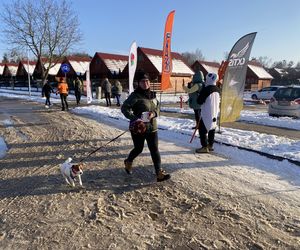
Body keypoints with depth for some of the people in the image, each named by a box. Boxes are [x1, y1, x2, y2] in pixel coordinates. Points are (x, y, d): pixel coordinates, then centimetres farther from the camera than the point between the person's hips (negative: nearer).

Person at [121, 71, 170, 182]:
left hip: (151, 127, 5)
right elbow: (124, 108, -20)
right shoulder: (135, 95, -14)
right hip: (138, 128, -5)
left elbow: (157, 107, 15)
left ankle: (159, 173, 8)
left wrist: (154, 113, -8)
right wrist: (134, 118, -32)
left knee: (154, 150, 2)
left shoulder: (152, 95, 6)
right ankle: (128, 162, 45)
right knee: (138, 149, 13)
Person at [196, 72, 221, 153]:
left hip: (206, 114, -8)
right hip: (215, 114, 8)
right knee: (212, 129, 15)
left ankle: (204, 147, -1)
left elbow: (199, 101, -12)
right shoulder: (217, 89, 7)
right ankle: (210, 145, 24)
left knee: (202, 129, -1)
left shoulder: (206, 89, -17)